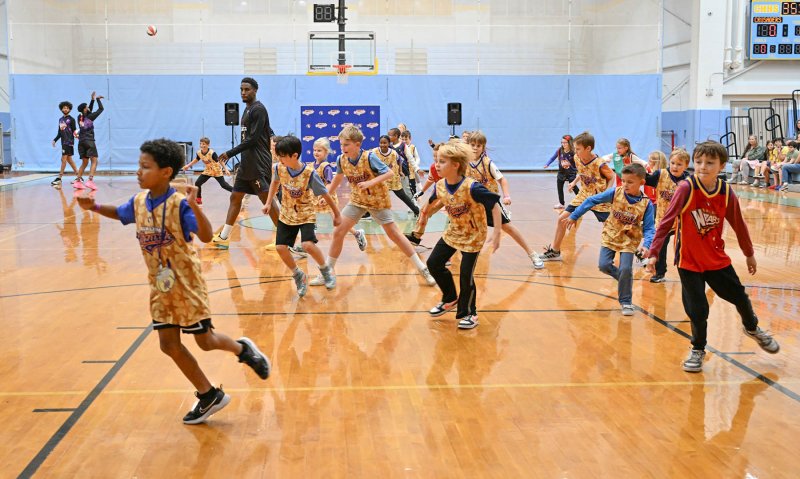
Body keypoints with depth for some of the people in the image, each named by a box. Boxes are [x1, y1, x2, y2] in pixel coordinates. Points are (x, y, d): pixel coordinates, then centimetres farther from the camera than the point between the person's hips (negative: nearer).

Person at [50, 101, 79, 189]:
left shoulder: (71, 119, -4)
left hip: (69, 142, -8)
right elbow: (59, 132, 21)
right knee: (69, 159, 9)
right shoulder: (60, 120, 16)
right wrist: (55, 140, 15)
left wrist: (76, 135, -25)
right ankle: (78, 176, 16)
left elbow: (74, 131, -6)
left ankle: (59, 179, -6)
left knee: (63, 159, -8)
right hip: (64, 142, 8)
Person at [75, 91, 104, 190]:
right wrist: (98, 99, 16)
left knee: (84, 163, 15)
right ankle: (90, 181, -25)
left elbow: (89, 112, 26)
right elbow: (101, 109, 3)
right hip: (89, 141, -7)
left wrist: (93, 100, 24)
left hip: (81, 142, 7)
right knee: (94, 161, -8)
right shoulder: (90, 117, -6)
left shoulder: (80, 117, 10)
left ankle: (78, 181, 11)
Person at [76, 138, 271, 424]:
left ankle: (243, 349, 37)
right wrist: (94, 207, 4)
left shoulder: (179, 204, -23)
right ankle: (209, 396, 20)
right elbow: (120, 214, 21)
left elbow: (206, 237, -33)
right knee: (169, 344, 6)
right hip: (160, 286, 7)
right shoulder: (138, 202, -2)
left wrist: (194, 206, -46)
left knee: (205, 341, 4)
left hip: (186, 283, -7)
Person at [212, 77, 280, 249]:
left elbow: (252, 139, -19)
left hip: (259, 164, -10)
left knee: (268, 199, -8)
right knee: (235, 197, 11)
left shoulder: (258, 109, -12)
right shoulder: (248, 109, 16)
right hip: (246, 163, 10)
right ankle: (223, 238, 16)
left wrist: (230, 153, -17)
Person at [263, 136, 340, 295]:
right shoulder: (279, 168, -14)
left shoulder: (309, 173, -26)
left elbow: (325, 194, -14)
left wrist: (337, 214, -5)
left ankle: (325, 270, 5)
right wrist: (268, 202, 9)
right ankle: (299, 276, 18)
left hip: (306, 214, -4)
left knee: (308, 245, -24)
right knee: (280, 247, -6)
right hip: (287, 215, 5)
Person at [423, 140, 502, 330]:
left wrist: (497, 233, -28)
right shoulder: (440, 186, -12)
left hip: (473, 235, -6)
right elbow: (435, 200, 12)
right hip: (453, 232, 7)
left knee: (466, 274, -7)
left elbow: (494, 206, -26)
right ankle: (450, 299, 29)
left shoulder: (471, 188, -32)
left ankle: (468, 313, 15)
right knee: (434, 263, 7)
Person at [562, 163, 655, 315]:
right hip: (610, 236, 2)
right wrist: (574, 217, -4)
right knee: (604, 265, -8)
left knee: (625, 269, -13)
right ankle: (625, 280, 23)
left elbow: (649, 228, -13)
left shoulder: (646, 204, -15)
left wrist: (645, 244, -32)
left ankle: (626, 302, 8)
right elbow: (592, 201, -6)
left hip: (629, 241, -2)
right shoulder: (615, 193, -12)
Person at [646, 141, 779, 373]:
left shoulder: (727, 193, -8)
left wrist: (749, 254, 15)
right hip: (689, 261, -3)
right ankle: (698, 350, 22)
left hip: (717, 259, 3)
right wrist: (653, 253, -22)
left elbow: (738, 225, 5)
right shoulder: (686, 188, -19)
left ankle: (753, 329, 47)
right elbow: (666, 221, -18)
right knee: (697, 309, -5)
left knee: (739, 296, 14)